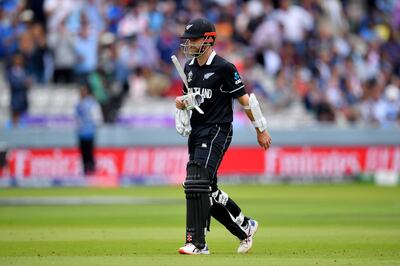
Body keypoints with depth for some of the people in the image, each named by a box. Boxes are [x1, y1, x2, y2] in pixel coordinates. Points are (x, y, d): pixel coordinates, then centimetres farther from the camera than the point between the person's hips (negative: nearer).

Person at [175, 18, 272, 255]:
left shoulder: (224, 68, -10)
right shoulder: (189, 68, 12)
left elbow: (245, 99, -6)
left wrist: (261, 130, -1)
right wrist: (181, 103, 0)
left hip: (217, 131, -8)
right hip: (196, 132, 8)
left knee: (197, 184, -20)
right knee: (207, 191, 10)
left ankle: (197, 243, -19)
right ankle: (245, 227, 29)